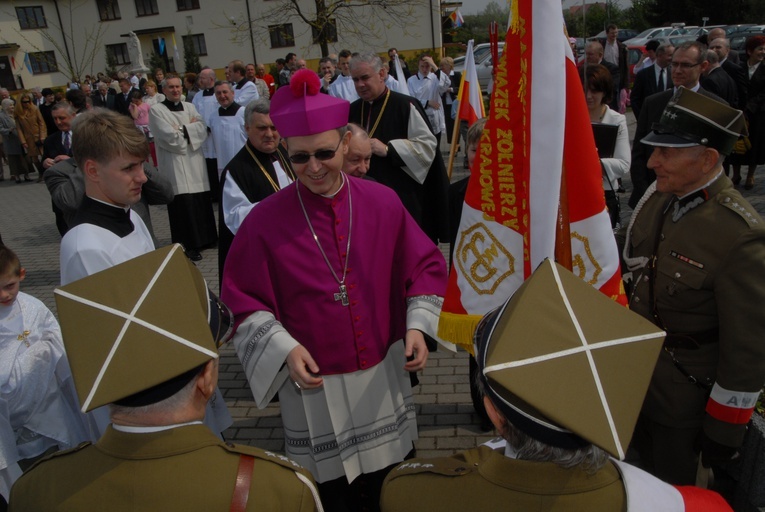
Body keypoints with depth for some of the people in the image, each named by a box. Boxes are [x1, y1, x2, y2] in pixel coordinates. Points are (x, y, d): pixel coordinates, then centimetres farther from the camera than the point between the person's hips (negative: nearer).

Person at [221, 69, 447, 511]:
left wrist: (417, 326, -10)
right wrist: (285, 348, -19)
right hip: (314, 387, -2)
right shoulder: (265, 221, -13)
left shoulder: (383, 203, -7)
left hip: (384, 379, 3)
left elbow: (426, 266, 2)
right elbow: (245, 300, -6)